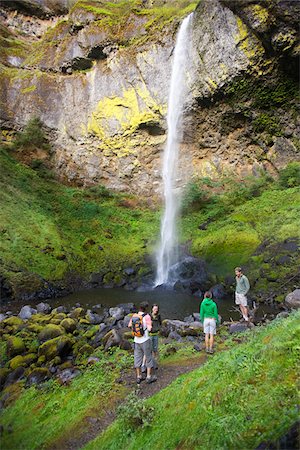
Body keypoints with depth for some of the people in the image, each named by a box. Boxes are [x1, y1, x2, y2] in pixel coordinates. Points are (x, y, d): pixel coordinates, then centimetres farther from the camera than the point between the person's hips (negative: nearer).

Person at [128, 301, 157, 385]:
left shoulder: (134, 316, -1)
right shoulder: (147, 316, -17)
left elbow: (129, 325, 12)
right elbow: (149, 329, -21)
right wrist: (150, 324, -2)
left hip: (137, 340, 5)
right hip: (145, 340, -5)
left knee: (138, 358, 14)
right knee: (148, 358, 10)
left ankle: (138, 377, 24)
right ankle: (149, 377, 16)